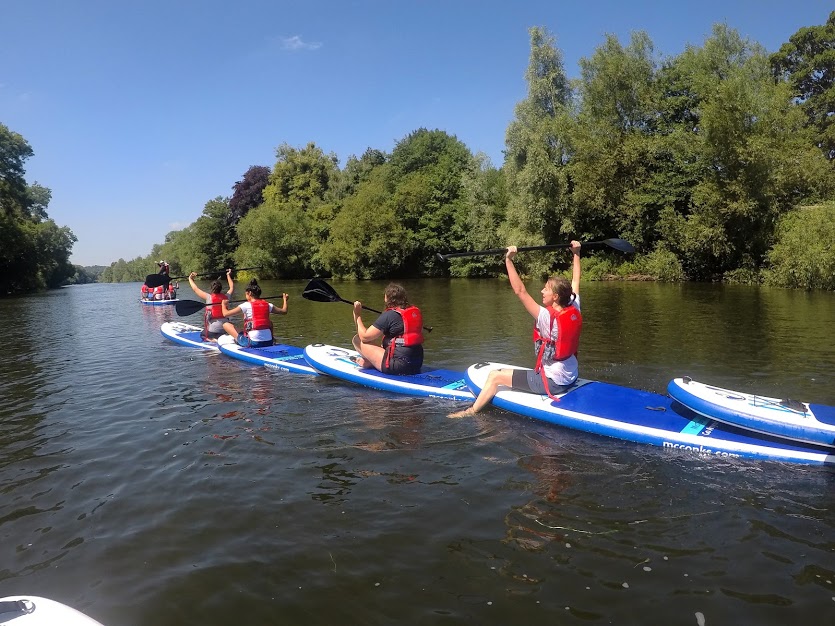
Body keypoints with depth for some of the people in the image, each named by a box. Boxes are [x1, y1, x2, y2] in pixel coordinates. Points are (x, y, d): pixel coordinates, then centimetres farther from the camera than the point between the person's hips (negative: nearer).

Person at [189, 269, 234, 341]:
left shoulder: (209, 297, -9)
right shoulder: (226, 297, 3)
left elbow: (195, 289, 0)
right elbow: (232, 287, 23)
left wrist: (190, 279, 16)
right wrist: (228, 275, 35)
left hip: (213, 329, -4)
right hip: (225, 327, 4)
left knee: (203, 335, 21)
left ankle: (212, 339, -9)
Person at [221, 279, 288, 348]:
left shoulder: (246, 305, -6)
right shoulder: (267, 305, 4)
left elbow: (225, 314, -6)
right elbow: (284, 311, 16)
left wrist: (223, 304, 15)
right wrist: (285, 299, 33)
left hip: (253, 343, -4)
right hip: (269, 343, 4)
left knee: (226, 324, 6)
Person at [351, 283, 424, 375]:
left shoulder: (389, 315, -13)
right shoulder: (416, 311, 7)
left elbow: (364, 337, -9)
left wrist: (358, 316, 4)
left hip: (398, 366, -8)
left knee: (357, 339, -2)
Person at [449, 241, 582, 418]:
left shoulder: (547, 317, -23)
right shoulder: (574, 310, -3)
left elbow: (520, 291, -26)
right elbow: (575, 282, 13)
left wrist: (508, 260, -25)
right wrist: (576, 253, 23)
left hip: (552, 382, -8)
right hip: (571, 377, 8)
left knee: (495, 376, -1)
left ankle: (471, 412, 12)